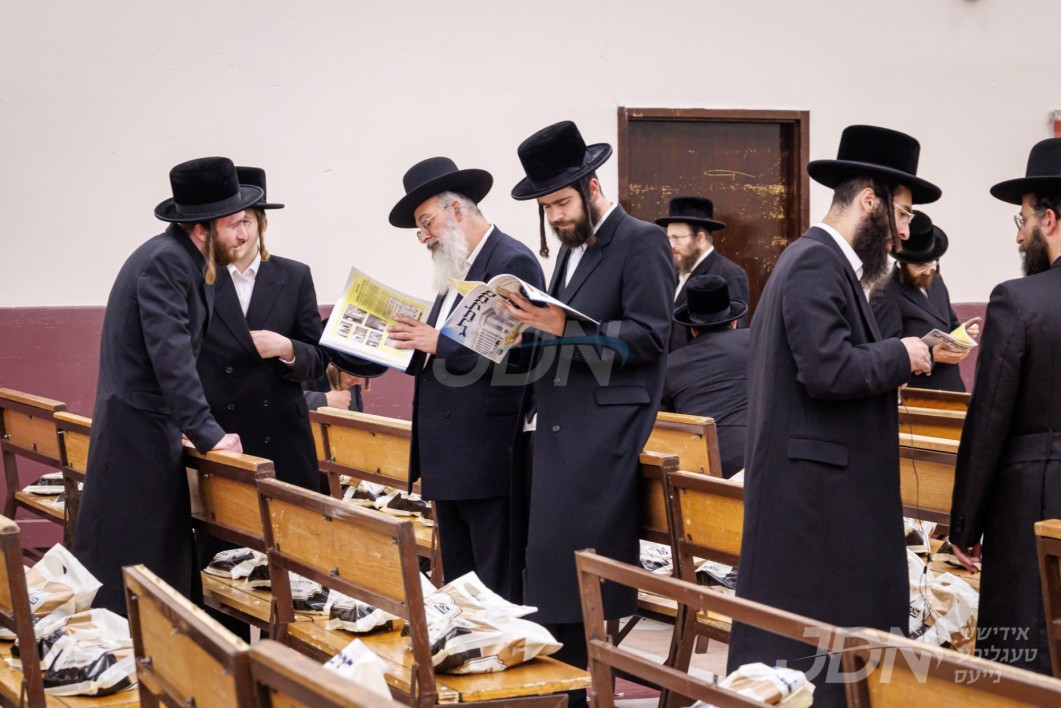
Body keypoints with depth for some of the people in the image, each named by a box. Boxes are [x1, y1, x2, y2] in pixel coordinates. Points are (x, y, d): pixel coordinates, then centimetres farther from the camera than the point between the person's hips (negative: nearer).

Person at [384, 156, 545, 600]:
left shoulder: (512, 262, -11)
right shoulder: (457, 269, 18)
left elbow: (516, 354, -20)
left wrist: (440, 342, -19)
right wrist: (415, 343, 0)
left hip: (487, 457, -10)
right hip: (451, 458, 10)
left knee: (495, 584, -3)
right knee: (456, 579, 14)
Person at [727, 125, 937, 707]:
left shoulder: (824, 260, 15)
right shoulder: (815, 264, -16)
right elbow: (828, 370, -25)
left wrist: (891, 359, 6)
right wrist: (901, 356, -12)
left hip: (824, 483, 10)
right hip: (814, 485, -10)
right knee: (806, 637, -4)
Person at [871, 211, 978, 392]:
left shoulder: (936, 282, 13)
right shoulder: (886, 295, -13)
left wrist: (964, 332, 0)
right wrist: (930, 356, -26)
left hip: (949, 386, 8)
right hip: (915, 394, -8)